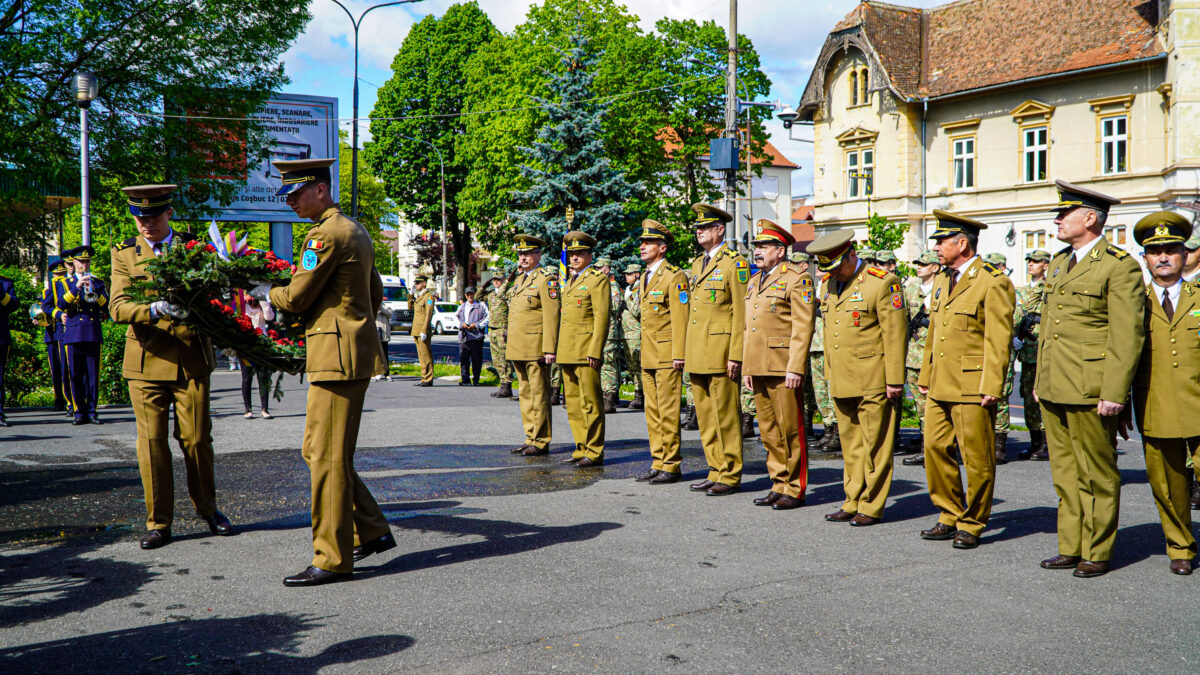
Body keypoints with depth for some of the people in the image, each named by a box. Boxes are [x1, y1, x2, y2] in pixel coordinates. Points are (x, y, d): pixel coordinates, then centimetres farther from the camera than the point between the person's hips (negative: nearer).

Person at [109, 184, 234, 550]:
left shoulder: (194, 246, 7)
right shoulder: (124, 253, 6)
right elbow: (117, 306, -7)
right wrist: (155, 310, -26)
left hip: (191, 358, 0)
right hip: (146, 360, 0)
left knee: (197, 438, 5)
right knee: (151, 442, 2)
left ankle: (208, 508, 25)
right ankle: (158, 523, 13)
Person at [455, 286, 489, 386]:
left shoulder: (481, 305, 5)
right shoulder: (462, 307, 19)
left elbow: (486, 318, 1)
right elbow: (456, 318, 20)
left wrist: (476, 325, -10)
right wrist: (462, 324, 0)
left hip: (476, 336, -4)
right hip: (464, 336, 4)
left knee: (476, 359, -1)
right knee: (463, 359, 0)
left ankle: (476, 380, 8)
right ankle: (465, 380, 4)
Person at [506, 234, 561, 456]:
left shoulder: (546, 279, -8)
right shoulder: (520, 279, 18)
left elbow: (551, 316, -14)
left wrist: (549, 349, -19)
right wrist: (510, 345, 19)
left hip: (535, 348, -8)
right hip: (518, 349, 8)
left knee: (539, 394, -4)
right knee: (525, 394, 11)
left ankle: (541, 442, 1)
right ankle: (531, 438, 18)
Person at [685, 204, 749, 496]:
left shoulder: (735, 263, -7)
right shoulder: (697, 264, 18)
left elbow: (741, 313, -11)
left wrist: (735, 355, -16)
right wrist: (687, 351, 16)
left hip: (720, 352, -8)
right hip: (697, 355, 8)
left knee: (725, 415, -3)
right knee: (705, 417, 11)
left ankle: (730, 476, 5)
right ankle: (716, 471, 19)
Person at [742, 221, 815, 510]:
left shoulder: (797, 279, -6)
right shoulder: (755, 281, 19)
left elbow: (803, 327, -12)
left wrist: (795, 368, -18)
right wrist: (746, 367, 17)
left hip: (783, 367, -8)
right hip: (758, 367, 8)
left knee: (790, 430, -1)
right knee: (769, 431, 11)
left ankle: (795, 490, 7)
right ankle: (778, 485, 20)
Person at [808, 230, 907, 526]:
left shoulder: (882, 282, -9)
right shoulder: (828, 284, 13)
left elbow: (895, 334, -10)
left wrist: (895, 380, -12)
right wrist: (829, 373, 18)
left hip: (872, 380, -7)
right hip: (841, 380, 7)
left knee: (874, 445, 1)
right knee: (851, 445, 12)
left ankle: (871, 507, 8)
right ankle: (854, 502, 20)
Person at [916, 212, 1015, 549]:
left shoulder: (993, 282, -9)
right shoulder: (942, 280, 16)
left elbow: (999, 341, -12)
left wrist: (992, 387, -16)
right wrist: (925, 377, 19)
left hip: (973, 387, -8)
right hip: (940, 386, 8)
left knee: (976, 457, 2)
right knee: (935, 448, 9)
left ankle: (972, 523, 15)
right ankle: (950, 516, 23)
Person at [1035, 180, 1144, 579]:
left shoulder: (1120, 266, -9)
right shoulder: (1059, 263, 15)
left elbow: (1128, 336, -13)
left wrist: (1114, 393, -17)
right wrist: (1040, 380, 17)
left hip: (1090, 392, -8)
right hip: (1054, 391, 8)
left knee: (1097, 475, 4)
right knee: (1065, 475, 13)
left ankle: (1096, 554, 15)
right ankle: (1071, 548, 23)